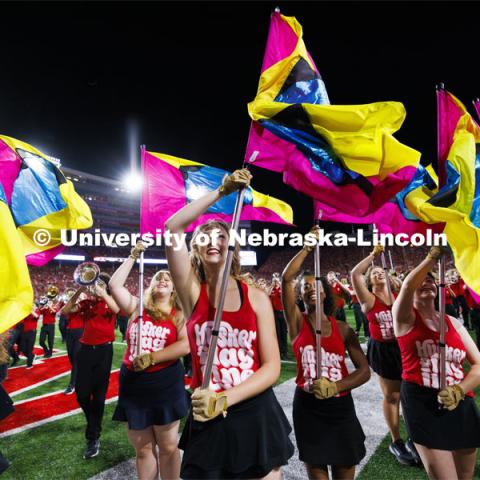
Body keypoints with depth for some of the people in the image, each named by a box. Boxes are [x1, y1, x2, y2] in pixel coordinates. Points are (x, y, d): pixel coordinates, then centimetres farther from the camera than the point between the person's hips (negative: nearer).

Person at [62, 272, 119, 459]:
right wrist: (79, 292, -10)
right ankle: (93, 422, 34)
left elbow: (117, 309, -24)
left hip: (104, 350, -3)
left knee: (98, 395, 6)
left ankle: (93, 438, 22)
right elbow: (65, 311, -3)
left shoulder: (110, 301, -1)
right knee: (82, 394, 4)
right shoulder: (86, 302, 7)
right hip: (86, 349, 3)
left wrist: (102, 293, -22)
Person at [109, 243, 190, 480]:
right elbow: (114, 284, -6)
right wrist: (133, 256, -5)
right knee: (143, 448, 15)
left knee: (168, 447, 11)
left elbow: (186, 345, -14)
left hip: (165, 383, -2)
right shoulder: (137, 307, 3)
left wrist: (151, 357, -19)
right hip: (133, 383, 2)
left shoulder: (178, 314, -2)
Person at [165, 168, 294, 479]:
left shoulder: (257, 298, -3)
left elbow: (272, 366, -6)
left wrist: (225, 399, -17)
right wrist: (221, 191, -13)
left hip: (256, 416, 1)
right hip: (208, 419, 0)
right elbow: (172, 227, -15)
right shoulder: (192, 292, -4)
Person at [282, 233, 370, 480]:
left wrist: (335, 387, -19)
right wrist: (307, 248, -14)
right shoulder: (297, 322, -5)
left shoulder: (342, 328, 0)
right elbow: (286, 278, -18)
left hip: (340, 406, 2)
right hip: (307, 406, -2)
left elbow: (365, 370, -3)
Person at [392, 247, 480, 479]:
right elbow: (407, 285, -25)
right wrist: (434, 254, -23)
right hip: (422, 404, -5)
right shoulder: (405, 318, -3)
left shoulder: (453, 322, 11)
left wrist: (459, 390, -10)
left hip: (461, 406, 5)